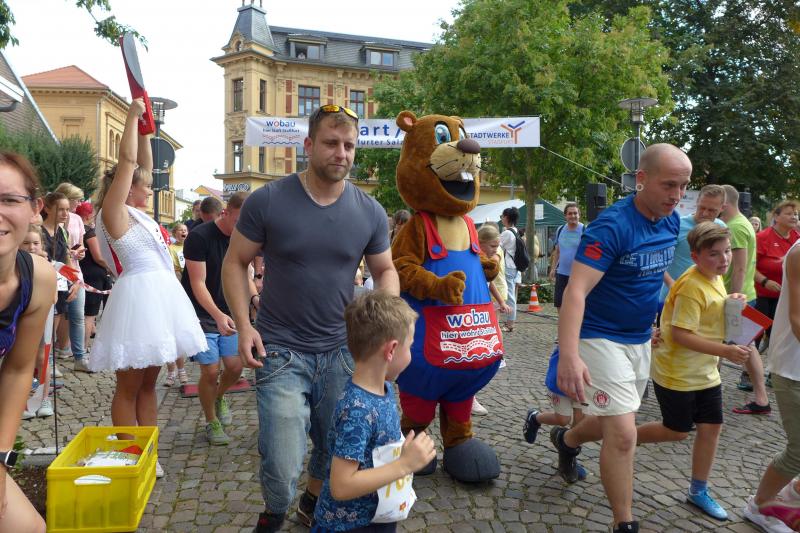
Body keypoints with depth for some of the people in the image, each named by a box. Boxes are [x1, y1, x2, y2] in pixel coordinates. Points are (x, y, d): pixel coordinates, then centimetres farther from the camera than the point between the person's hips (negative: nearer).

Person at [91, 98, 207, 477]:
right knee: (129, 386, 0)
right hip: (138, 294, -9)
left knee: (148, 383, 11)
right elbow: (127, 160, -11)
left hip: (159, 294, 9)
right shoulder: (113, 211, -5)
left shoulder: (136, 213, 17)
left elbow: (143, 164, 24)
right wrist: (133, 114, -3)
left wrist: (144, 128, 21)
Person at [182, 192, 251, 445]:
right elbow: (198, 284, -21)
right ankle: (211, 422, 18)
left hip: (228, 313, 5)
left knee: (235, 367, 3)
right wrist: (218, 315, -33)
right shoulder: (199, 237, -19)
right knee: (210, 371, -6)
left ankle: (219, 398, 37)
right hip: (201, 313, -5)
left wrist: (255, 296, -15)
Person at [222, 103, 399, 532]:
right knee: (281, 468, -6)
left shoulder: (370, 212, -2)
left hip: (342, 351, 3)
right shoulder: (267, 201, -9)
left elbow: (385, 271, 10)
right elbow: (235, 262, -1)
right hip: (280, 351, -3)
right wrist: (243, 324, -12)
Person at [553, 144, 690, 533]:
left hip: (641, 339, 8)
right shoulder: (612, 226, -24)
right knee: (624, 435, -9)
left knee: (613, 423, 20)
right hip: (601, 338, -8)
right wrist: (569, 355, -44)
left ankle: (566, 440, 51)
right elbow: (576, 291, -33)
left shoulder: (672, 221, 0)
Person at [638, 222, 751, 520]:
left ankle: (698, 492, 25)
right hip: (676, 373, -8)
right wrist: (726, 351, -29)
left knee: (712, 427, 10)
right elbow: (680, 334, -28)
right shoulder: (692, 287, -24)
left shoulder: (715, 279, 5)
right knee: (677, 432, 4)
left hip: (706, 372, 8)